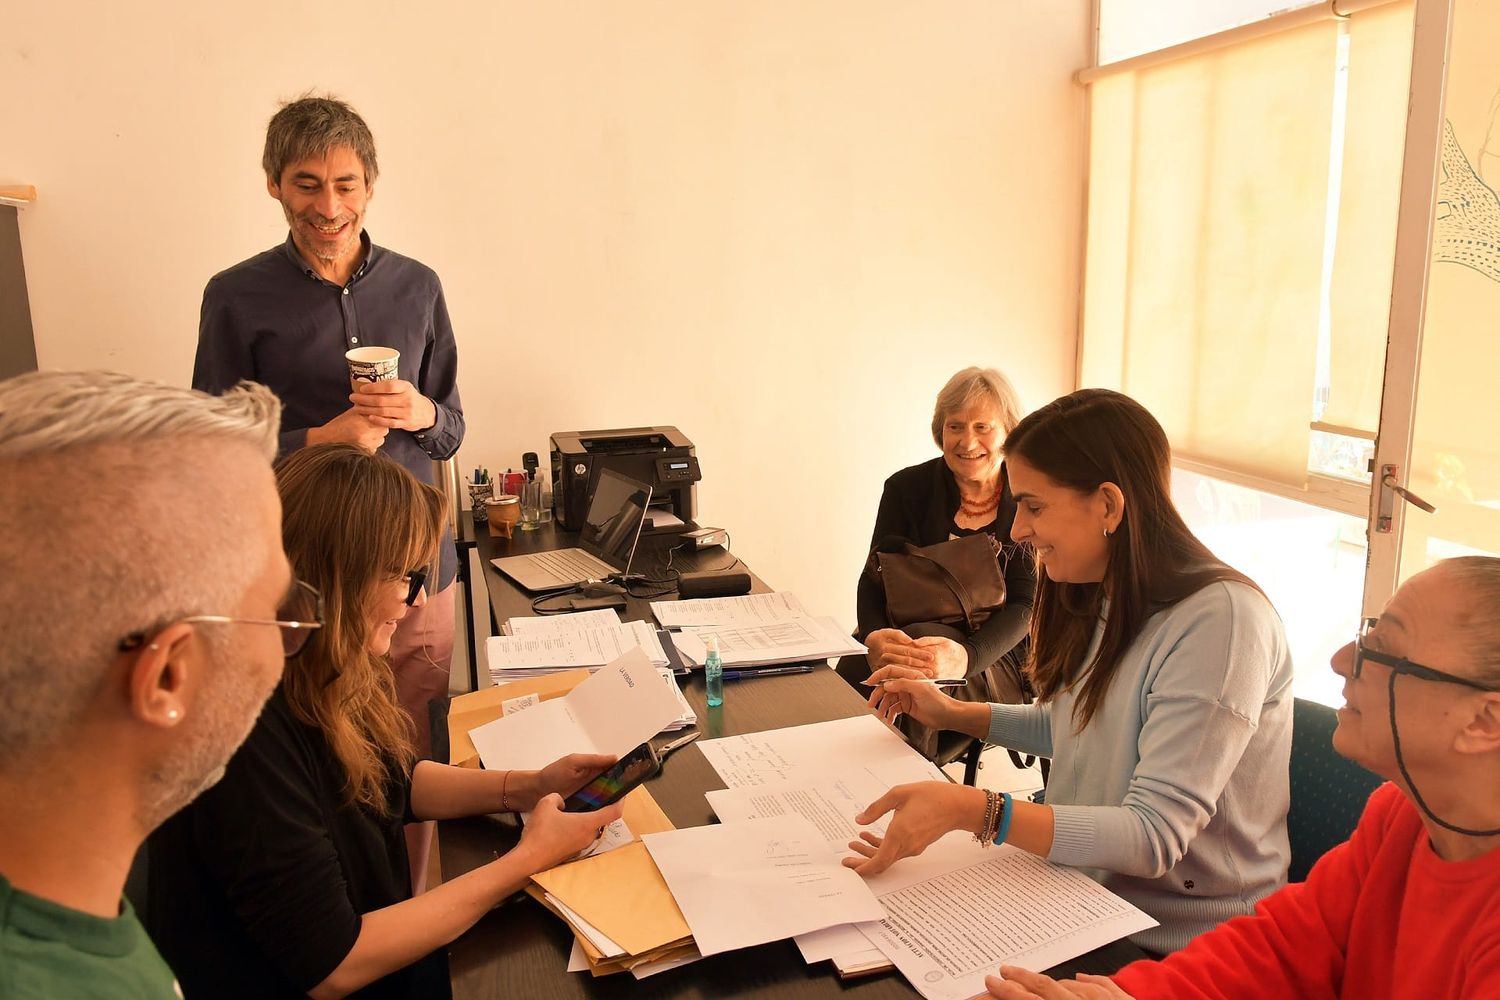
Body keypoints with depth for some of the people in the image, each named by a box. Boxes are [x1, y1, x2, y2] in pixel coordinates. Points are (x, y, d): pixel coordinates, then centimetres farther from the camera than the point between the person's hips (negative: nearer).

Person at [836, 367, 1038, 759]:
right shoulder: (907, 488, 0)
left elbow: (1025, 604, -9)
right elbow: (875, 579, -6)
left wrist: (966, 655, -30)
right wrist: (875, 636, -31)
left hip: (997, 658, -1)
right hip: (909, 636, 2)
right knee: (854, 668, -31)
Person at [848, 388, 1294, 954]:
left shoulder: (1220, 621, -23)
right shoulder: (1103, 601, 3)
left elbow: (1153, 837, -27)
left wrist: (973, 810, -36)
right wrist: (953, 714, 10)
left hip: (1170, 945, -7)